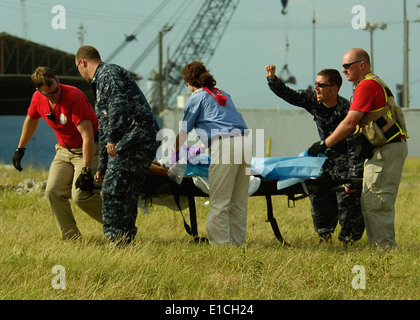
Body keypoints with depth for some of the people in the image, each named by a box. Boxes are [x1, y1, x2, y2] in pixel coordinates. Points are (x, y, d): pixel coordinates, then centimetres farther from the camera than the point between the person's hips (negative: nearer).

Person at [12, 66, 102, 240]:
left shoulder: (74, 97, -29)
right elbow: (31, 120, 17)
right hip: (64, 150, 7)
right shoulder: (38, 99, -7)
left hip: (88, 149, -7)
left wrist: (86, 171, -36)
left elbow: (87, 136, -32)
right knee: (53, 191, -8)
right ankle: (71, 237, 0)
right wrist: (20, 149, 25)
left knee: (81, 195, -19)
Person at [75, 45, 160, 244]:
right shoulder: (100, 84, 31)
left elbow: (119, 102, -21)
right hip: (145, 143, 10)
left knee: (113, 192, -8)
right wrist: (102, 167, 37)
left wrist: (113, 139, -26)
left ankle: (115, 240, -7)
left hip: (134, 142, -10)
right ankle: (125, 239, 13)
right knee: (127, 196, 11)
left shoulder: (108, 73, -1)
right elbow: (104, 128, 35)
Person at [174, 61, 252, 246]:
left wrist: (174, 151, 34)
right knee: (239, 203, 11)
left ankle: (220, 243, -4)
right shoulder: (223, 95, 27)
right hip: (245, 143, 7)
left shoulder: (196, 98, 8)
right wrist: (205, 145, 55)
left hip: (224, 146, -7)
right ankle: (238, 242, 13)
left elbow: (184, 133, 15)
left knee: (219, 203, -3)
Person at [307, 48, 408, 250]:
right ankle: (377, 247, 13)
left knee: (377, 202, -11)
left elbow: (349, 124, -18)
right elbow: (354, 125, 23)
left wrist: (324, 144, -11)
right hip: (380, 150, 11)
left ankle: (386, 248, -10)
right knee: (369, 203, 11)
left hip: (388, 149, -11)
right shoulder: (372, 84, 20)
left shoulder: (367, 86, -14)